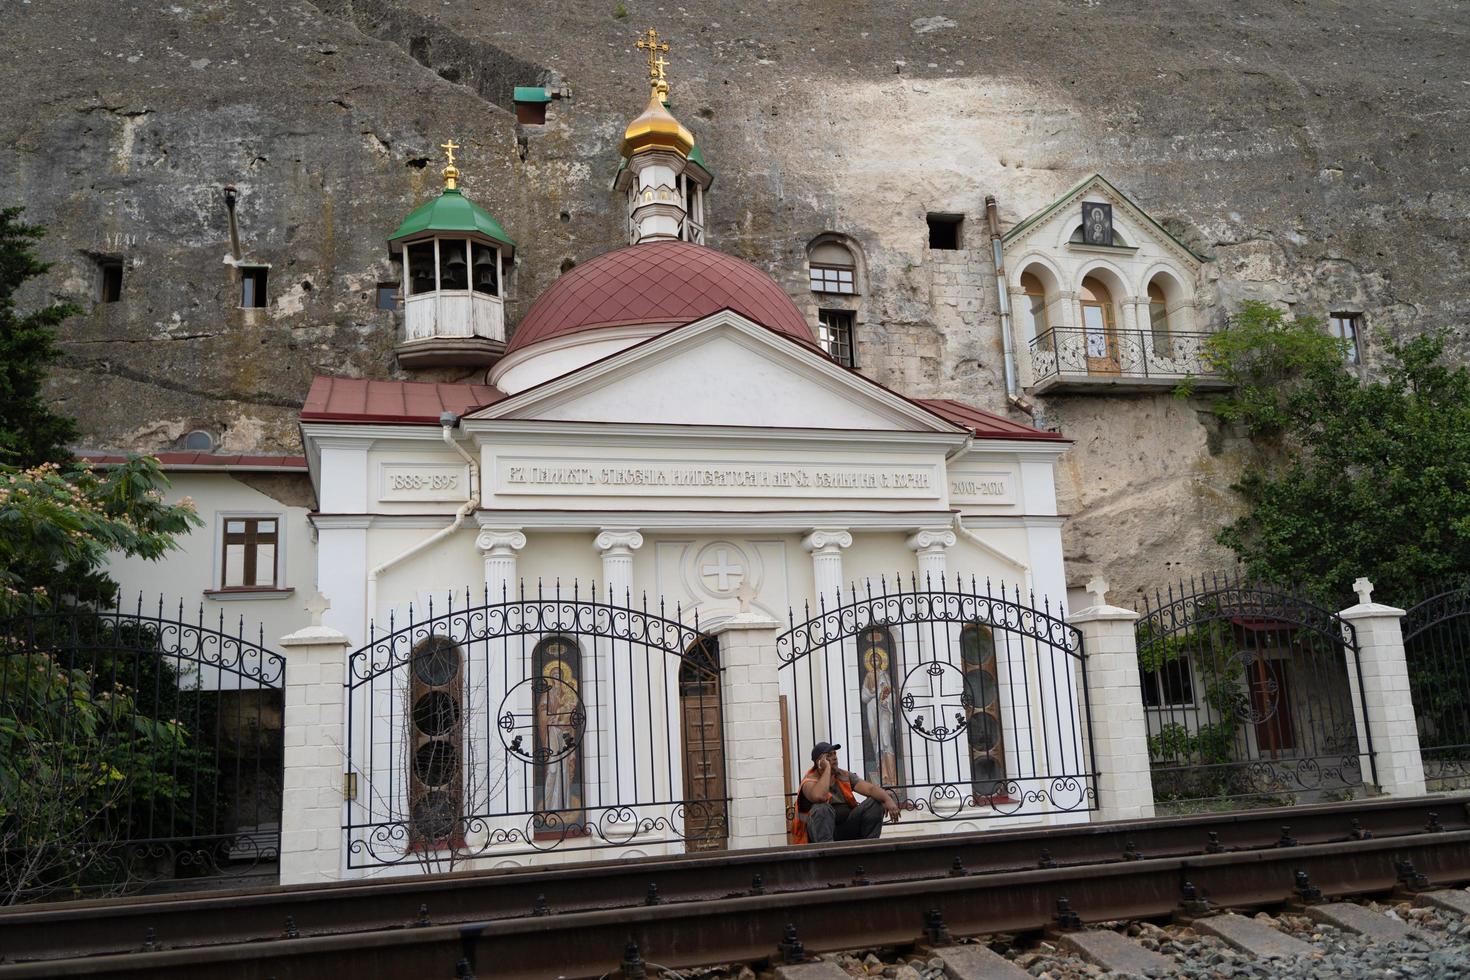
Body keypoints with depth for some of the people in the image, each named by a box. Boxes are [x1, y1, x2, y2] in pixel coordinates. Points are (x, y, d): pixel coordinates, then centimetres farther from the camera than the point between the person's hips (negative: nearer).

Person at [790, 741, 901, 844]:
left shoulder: (845, 776, 7)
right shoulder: (810, 781, -11)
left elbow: (870, 788, -4)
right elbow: (818, 796, -35)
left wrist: (888, 799, -25)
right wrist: (827, 768, -23)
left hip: (847, 828, 5)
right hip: (822, 832, -5)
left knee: (876, 802, -9)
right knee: (822, 809, -36)